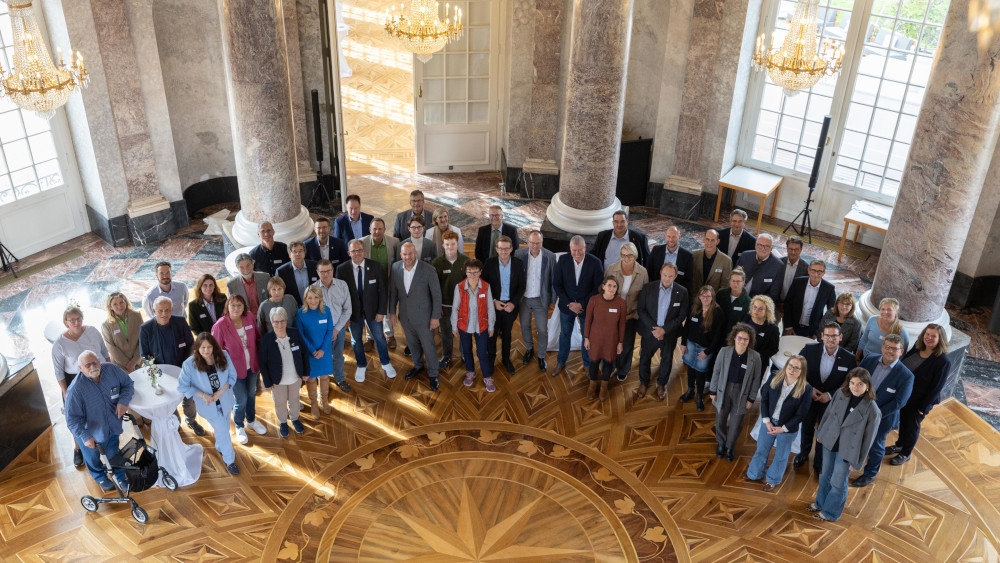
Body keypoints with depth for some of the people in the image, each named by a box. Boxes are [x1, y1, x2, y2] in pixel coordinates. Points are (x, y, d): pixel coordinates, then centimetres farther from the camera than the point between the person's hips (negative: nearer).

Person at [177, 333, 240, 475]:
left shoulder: (223, 356, -16)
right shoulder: (189, 364, -24)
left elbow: (232, 376, -7)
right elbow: (181, 386, -17)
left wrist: (221, 391, -21)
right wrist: (203, 395, -24)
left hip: (225, 400, 3)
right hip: (209, 405, -3)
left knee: (223, 429, 24)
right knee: (223, 431, 4)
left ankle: (220, 447, 56)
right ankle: (229, 459, 26)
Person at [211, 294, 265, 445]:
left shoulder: (249, 317, -11)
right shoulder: (220, 325, -23)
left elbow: (258, 336, 4)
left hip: (252, 365, 5)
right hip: (235, 369, -4)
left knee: (252, 394, 23)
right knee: (241, 399, 6)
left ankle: (251, 420, 50)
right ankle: (239, 427, 34)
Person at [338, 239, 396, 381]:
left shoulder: (375, 266, -14)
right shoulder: (342, 269, -14)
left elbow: (383, 290, -8)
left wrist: (381, 311, -9)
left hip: (373, 310, 0)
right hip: (353, 311, 0)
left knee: (379, 337, 15)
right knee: (356, 340, 17)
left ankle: (386, 364, 39)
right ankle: (361, 366, 40)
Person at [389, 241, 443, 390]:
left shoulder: (428, 270, -22)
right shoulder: (396, 268, -10)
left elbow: (437, 294, -14)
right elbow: (393, 291, 3)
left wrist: (435, 316, -12)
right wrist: (392, 311, 6)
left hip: (423, 316, -4)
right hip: (405, 316, 4)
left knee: (428, 347, 10)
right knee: (412, 344, 24)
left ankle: (433, 374, 31)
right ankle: (418, 365, 48)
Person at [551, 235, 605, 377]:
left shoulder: (595, 262, -19)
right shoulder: (563, 260, -14)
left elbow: (598, 288, -12)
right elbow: (556, 284, -8)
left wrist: (582, 304, -18)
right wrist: (568, 303, -15)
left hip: (587, 306, -1)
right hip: (567, 305, 2)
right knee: (564, 335, 19)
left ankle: (588, 364, 36)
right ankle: (561, 363, 38)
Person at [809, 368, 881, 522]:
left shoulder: (872, 410, -23)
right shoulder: (840, 394, -11)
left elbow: (868, 439, -14)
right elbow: (827, 414, 5)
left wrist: (857, 462, -9)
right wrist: (819, 433, 13)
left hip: (847, 451, -4)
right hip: (829, 442, 4)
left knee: (837, 483, 11)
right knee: (825, 476, 23)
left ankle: (831, 512, 34)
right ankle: (821, 503, 45)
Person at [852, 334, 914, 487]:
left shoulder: (906, 375, -24)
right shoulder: (869, 359, -11)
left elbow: (898, 402, -21)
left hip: (882, 417, -4)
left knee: (875, 446, 19)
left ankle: (870, 473, 43)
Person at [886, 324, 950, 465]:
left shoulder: (943, 361, -25)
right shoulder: (917, 347, -8)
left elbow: (936, 388, -20)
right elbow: (902, 366, 3)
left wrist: (923, 407, -15)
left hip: (919, 401, -5)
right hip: (903, 395, 5)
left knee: (912, 425, 14)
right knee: (903, 420, 24)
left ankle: (906, 454, 36)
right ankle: (899, 445, 48)